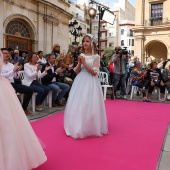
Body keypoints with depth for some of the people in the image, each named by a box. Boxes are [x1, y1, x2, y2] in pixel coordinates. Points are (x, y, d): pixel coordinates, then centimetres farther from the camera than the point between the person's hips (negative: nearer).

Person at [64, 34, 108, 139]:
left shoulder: (96, 57, -3)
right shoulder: (81, 55, 10)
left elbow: (94, 72, -10)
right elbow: (77, 72, 9)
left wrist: (84, 63, -13)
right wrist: (79, 63, -8)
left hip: (90, 83, -5)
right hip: (80, 82, 5)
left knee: (89, 106, -3)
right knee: (77, 105, 8)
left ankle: (90, 128, 12)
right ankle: (78, 127, 23)